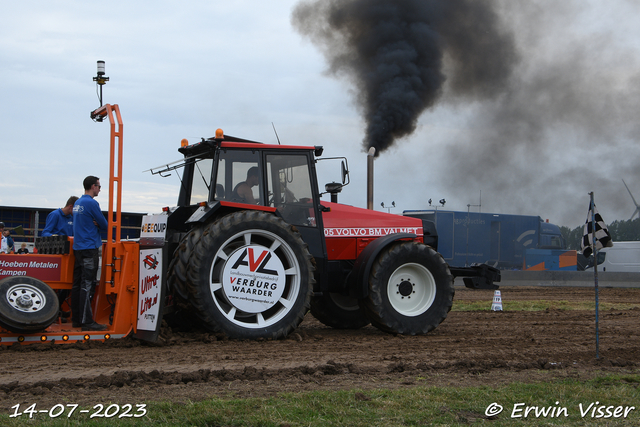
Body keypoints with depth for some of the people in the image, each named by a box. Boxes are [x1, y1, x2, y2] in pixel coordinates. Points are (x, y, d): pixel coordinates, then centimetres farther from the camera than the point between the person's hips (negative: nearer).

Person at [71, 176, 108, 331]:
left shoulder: (77, 203, 15)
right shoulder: (91, 203, -13)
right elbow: (105, 225, -9)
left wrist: (95, 224, 0)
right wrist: (98, 224, 11)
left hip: (78, 247, 9)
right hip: (90, 247, -9)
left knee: (78, 284, 10)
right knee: (87, 285, -10)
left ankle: (76, 319, 14)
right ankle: (87, 321, -12)